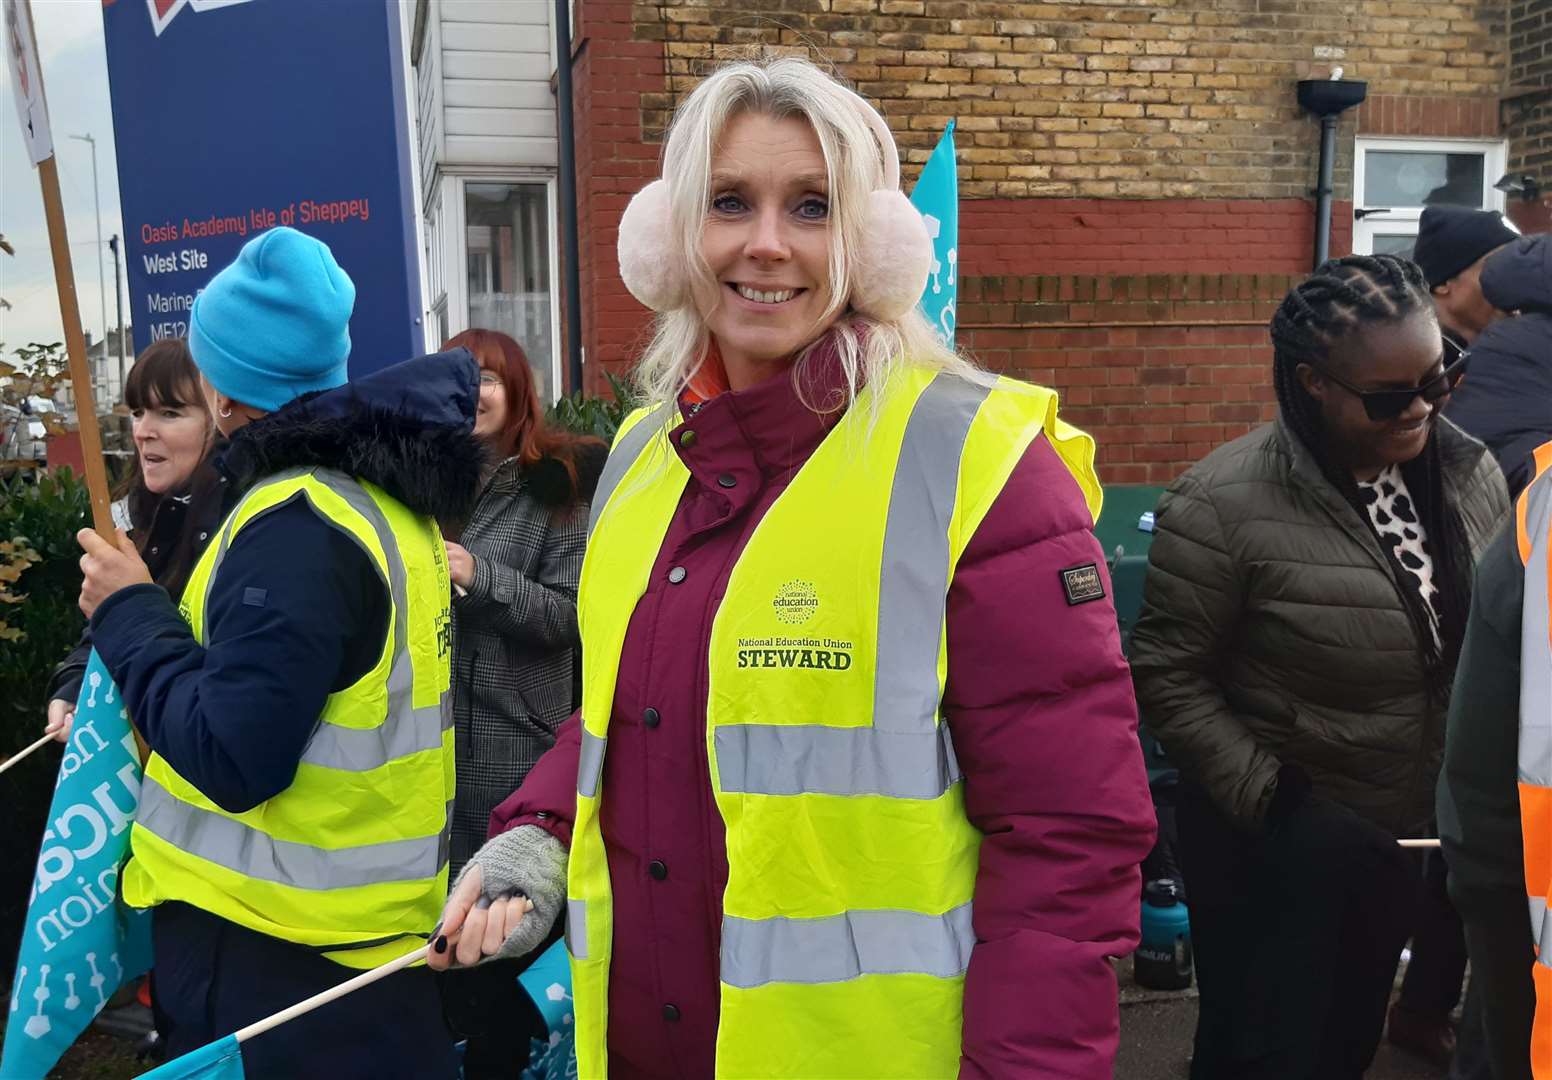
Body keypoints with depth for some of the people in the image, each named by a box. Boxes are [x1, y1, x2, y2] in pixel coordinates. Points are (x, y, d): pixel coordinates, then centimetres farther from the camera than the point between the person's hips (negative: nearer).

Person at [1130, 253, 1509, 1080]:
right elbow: (1167, 676, -17)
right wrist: (1267, 797, -19)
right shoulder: (1224, 504, -22)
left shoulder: (1472, 474, -3)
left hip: (1407, 839, 6)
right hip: (1272, 851, -5)